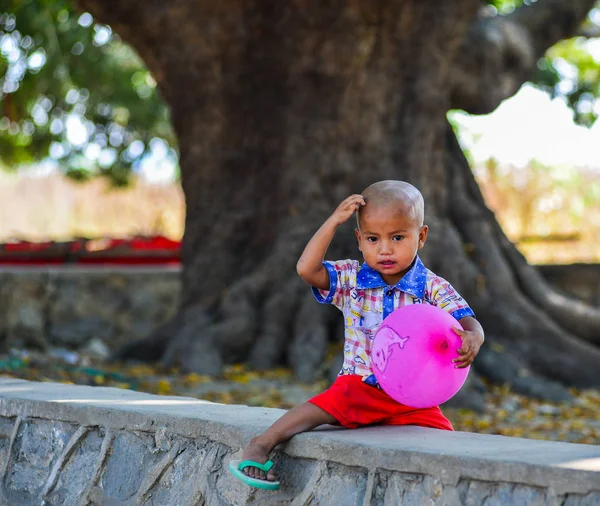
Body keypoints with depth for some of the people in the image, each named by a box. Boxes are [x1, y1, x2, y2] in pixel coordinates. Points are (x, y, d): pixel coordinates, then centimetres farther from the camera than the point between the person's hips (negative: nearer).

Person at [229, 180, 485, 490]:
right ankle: (260, 446, -28)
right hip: (360, 387, -1)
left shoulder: (434, 289, -2)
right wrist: (334, 221, -14)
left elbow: (468, 323, -13)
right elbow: (307, 269, -12)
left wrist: (471, 339, -39)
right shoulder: (351, 280, 2)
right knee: (326, 405, -30)